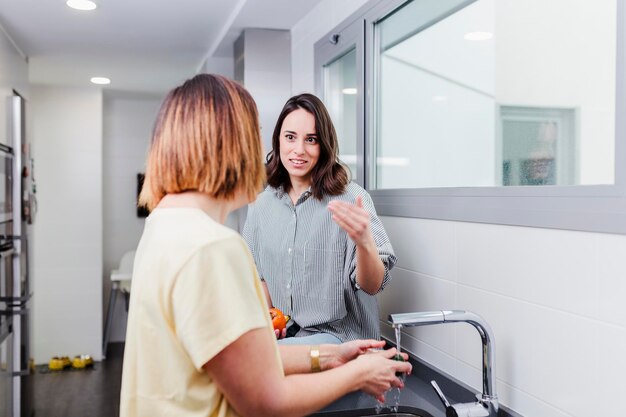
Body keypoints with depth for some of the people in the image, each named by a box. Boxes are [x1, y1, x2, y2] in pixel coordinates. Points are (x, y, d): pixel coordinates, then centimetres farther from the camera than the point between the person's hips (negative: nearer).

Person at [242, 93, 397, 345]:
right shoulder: (261, 203, 4)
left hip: (338, 334, -5)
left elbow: (372, 286, -16)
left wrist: (364, 242, -36)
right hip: (280, 332, 5)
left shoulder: (350, 198, -11)